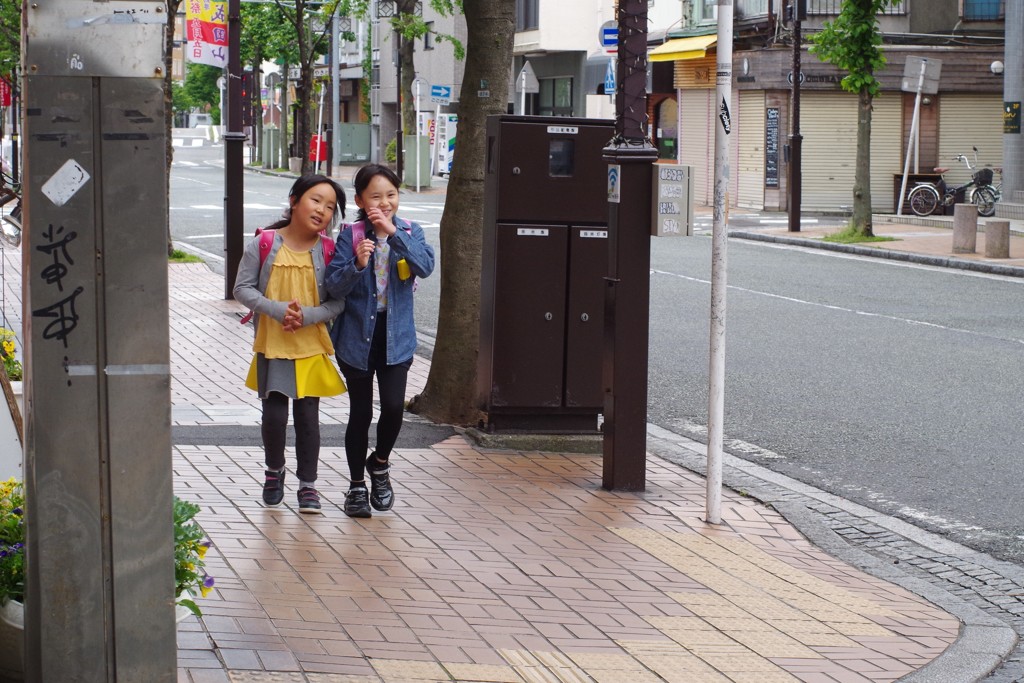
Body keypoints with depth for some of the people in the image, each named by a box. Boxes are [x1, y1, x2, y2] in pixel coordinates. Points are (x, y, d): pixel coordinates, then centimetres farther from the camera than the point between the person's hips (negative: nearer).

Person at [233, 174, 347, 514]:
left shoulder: (328, 252, -3)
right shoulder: (264, 244, -5)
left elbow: (337, 301, -2)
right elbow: (243, 288, -5)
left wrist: (306, 316, -18)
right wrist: (278, 310, -18)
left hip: (312, 346, 1)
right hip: (272, 345, 0)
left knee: (308, 415, 4)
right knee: (274, 413, 0)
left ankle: (307, 485, 16)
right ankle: (274, 470, 28)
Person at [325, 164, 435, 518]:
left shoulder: (410, 232, 0)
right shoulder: (351, 236, -6)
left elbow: (425, 266, -18)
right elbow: (334, 286, -11)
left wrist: (394, 233, -25)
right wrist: (357, 264, -29)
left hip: (395, 335, 1)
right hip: (357, 335, -1)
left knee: (393, 406, -12)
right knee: (360, 412, 7)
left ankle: (380, 463, 18)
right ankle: (357, 485, 23)